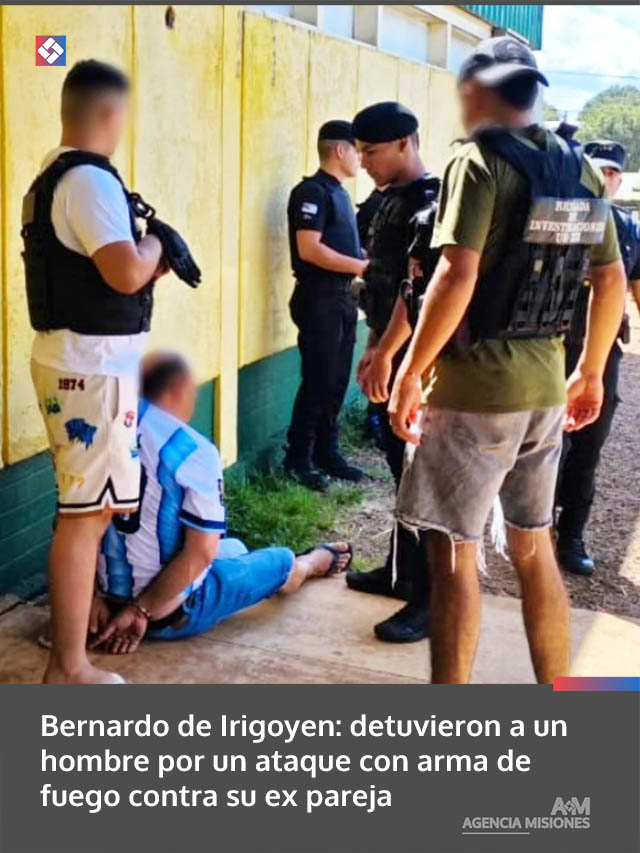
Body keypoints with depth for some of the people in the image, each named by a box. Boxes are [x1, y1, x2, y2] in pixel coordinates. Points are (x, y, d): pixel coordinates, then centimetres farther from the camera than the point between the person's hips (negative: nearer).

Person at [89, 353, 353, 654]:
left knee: (233, 548, 33)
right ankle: (319, 560, 57)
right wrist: (140, 611, -16)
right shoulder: (194, 452, -21)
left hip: (109, 600, 6)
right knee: (285, 564, 22)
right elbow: (200, 553, -23)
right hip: (171, 612, -6)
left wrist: (96, 595, 0)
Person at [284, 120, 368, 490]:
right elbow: (309, 249, -20)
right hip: (319, 298, -9)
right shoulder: (312, 191, -11)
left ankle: (327, 452, 21)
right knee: (318, 380, -5)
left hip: (342, 297, 9)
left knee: (338, 380, 11)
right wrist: (361, 266, -19)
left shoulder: (339, 193, 17)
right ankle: (298, 458, 5)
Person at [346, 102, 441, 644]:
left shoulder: (431, 202, -15)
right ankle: (401, 572, 29)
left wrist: (386, 354, -23)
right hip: (393, 355, 10)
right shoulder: (393, 201, 15)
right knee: (401, 468, 17)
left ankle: (430, 600, 3)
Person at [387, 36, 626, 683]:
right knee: (533, 548, 18)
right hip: (544, 386, 7)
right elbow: (612, 279, 13)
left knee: (453, 554, 1)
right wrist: (590, 372, 21)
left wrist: (410, 375, -14)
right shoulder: (580, 168, 10)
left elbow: (456, 278, -22)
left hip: (473, 386, -7)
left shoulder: (480, 160, -11)